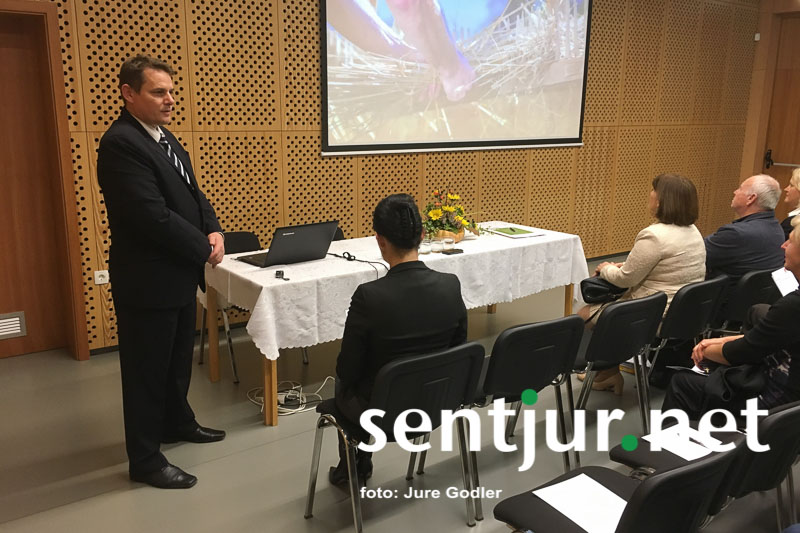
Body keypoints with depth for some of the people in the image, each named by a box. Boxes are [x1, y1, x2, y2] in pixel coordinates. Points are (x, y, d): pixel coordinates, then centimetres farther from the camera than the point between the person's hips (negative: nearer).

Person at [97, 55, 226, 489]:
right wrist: (204, 248, -15)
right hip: (147, 279, -9)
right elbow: (154, 217, -27)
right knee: (147, 370, 4)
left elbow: (192, 193, 14)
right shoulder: (120, 143, -20)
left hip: (178, 273, 9)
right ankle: (145, 460, 18)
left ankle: (177, 423, 43)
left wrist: (214, 230, -4)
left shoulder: (164, 138, 11)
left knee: (178, 358, 23)